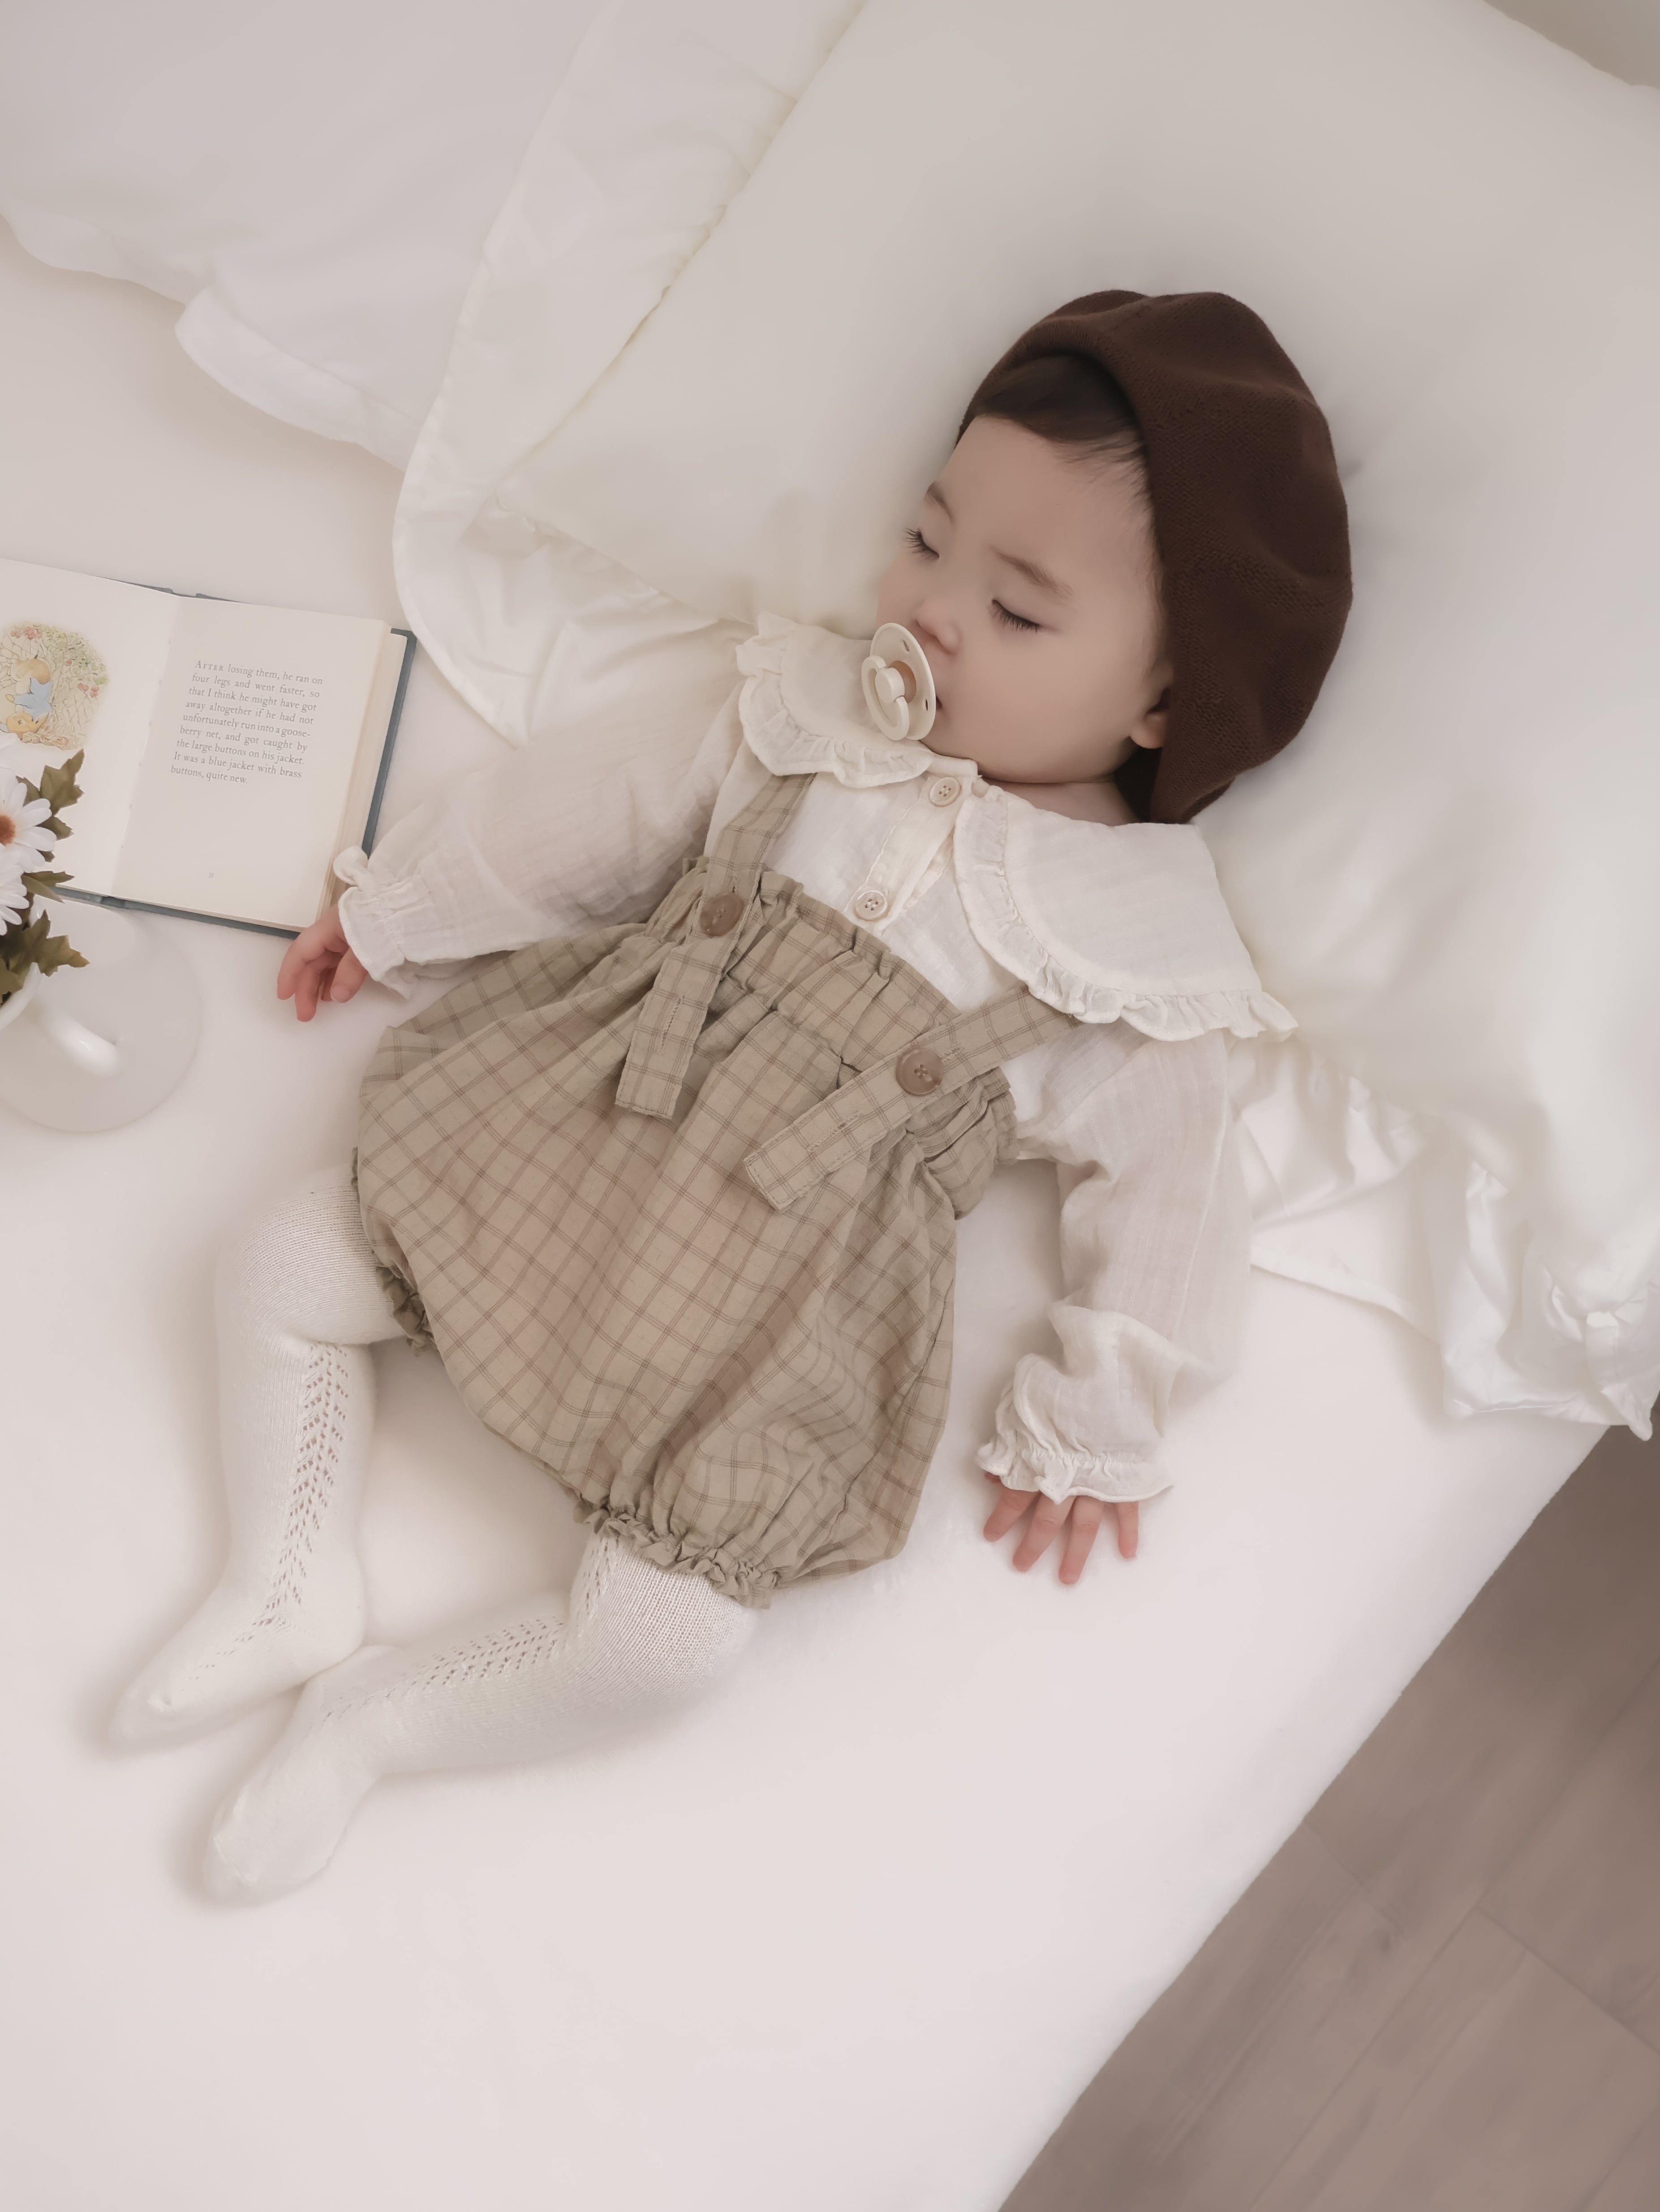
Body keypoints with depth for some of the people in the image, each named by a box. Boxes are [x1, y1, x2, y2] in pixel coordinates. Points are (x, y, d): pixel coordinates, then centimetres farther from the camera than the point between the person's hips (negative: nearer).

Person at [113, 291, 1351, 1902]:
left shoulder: (1138, 953, -9)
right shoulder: (814, 715, 1)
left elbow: (1162, 1178, -2)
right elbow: (604, 832, 11)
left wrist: (1092, 1428, -1)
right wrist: (397, 907, 18)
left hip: (773, 1310, -3)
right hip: (554, 1138, 4)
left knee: (660, 1643, -13)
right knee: (281, 1269, 0)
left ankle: (372, 1718, 13)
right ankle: (292, 1588, 18)